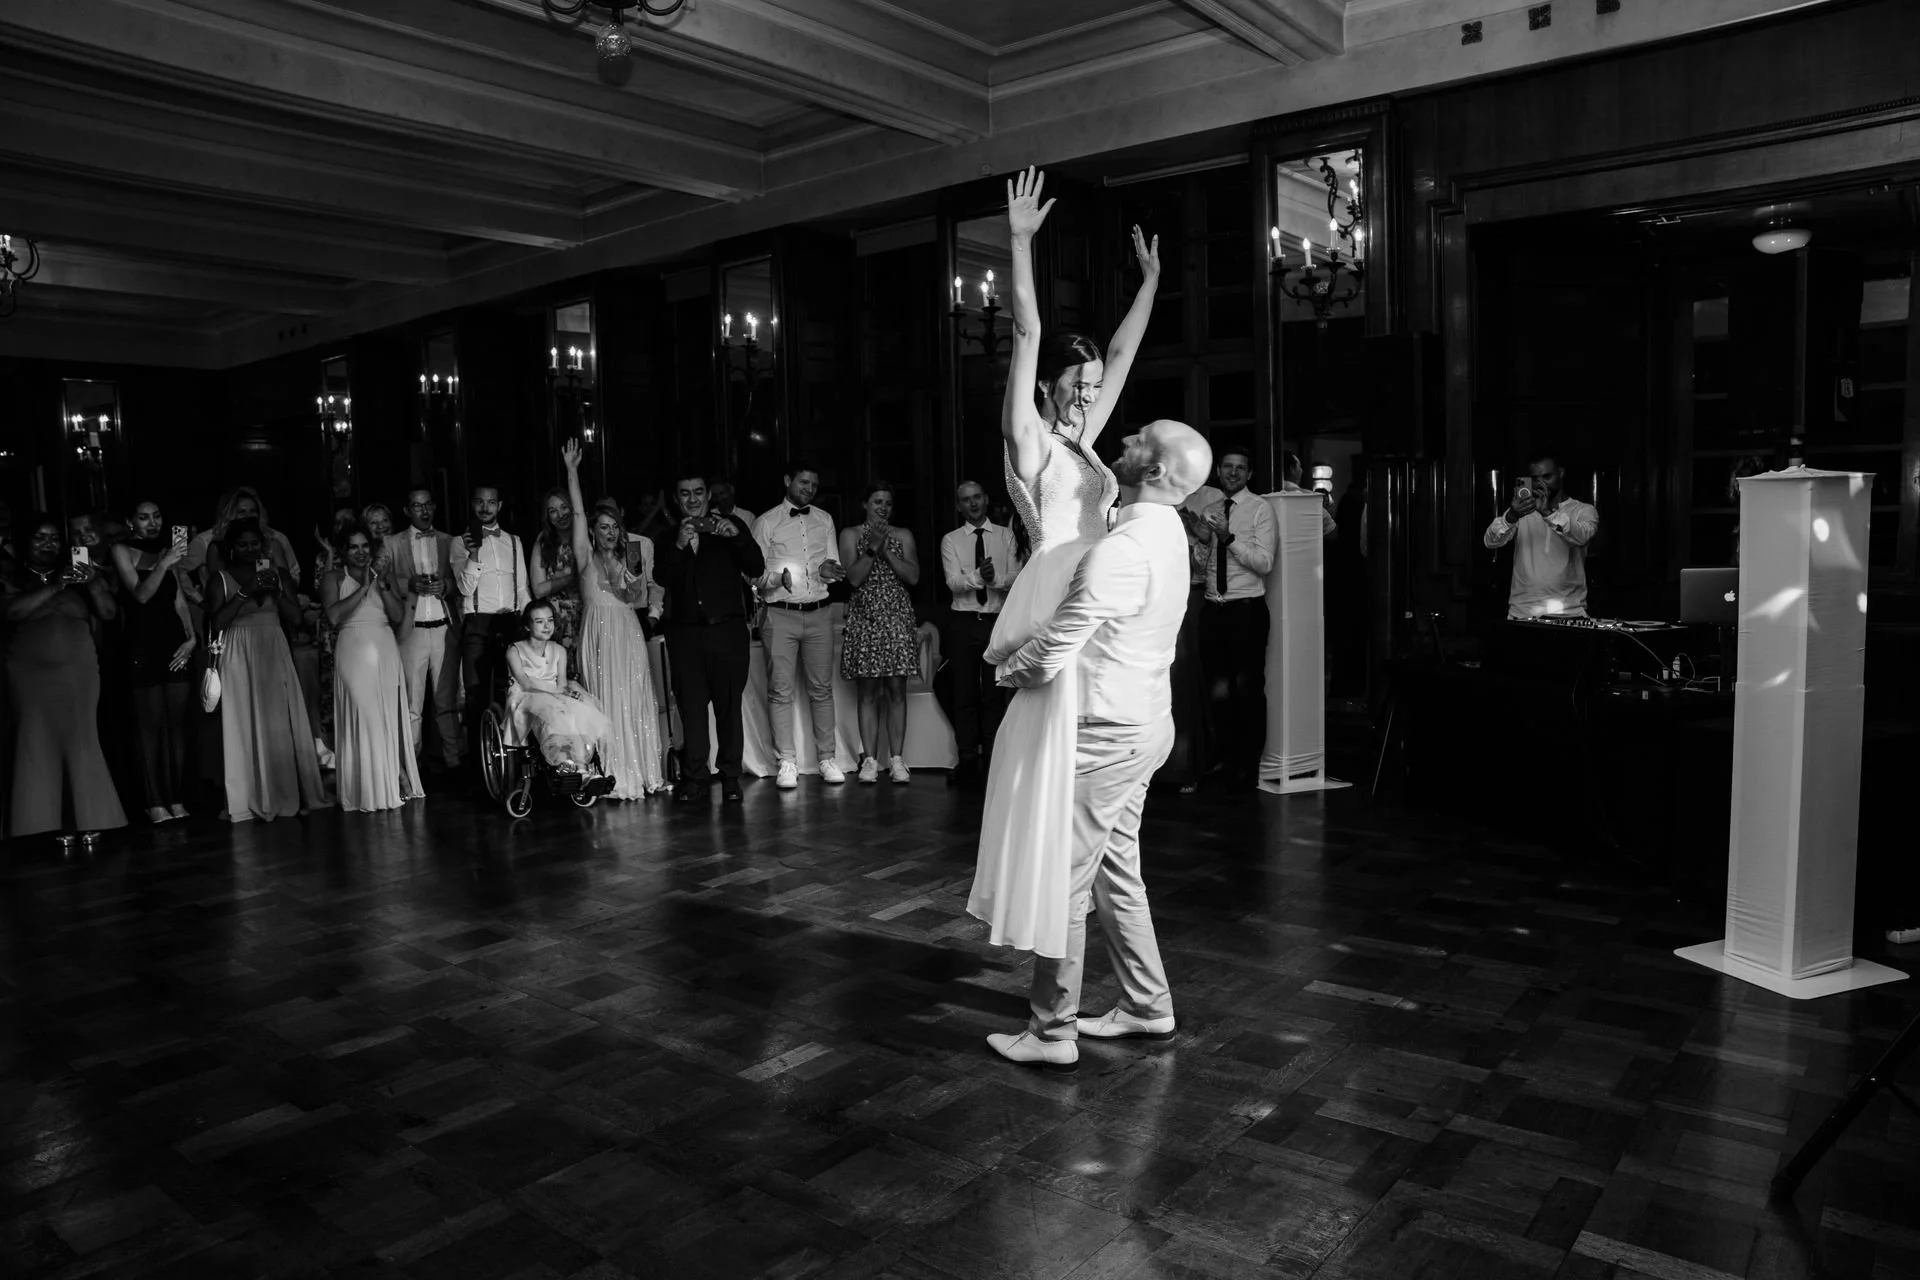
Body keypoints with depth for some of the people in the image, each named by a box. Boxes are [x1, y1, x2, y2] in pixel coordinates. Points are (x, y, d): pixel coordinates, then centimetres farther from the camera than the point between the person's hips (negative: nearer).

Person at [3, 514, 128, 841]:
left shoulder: (77, 576, 12)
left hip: (77, 676, 1)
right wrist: (54, 587, -17)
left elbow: (108, 613, 3)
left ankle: (89, 821, -3)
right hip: (30, 677, -1)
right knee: (37, 749, -3)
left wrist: (93, 583, -13)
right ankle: (40, 828, -2)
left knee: (82, 746, -3)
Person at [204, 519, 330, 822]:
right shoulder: (220, 578, 3)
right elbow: (216, 623, -9)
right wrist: (245, 592, -15)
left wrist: (276, 590, -10)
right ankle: (253, 800, 2)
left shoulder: (276, 573, 11)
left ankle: (288, 794, 6)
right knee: (247, 728, -2)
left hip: (274, 656, 2)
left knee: (283, 726, 0)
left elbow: (295, 618, 4)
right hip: (240, 659, -2)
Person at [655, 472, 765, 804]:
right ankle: (694, 777, 7)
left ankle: (730, 778, 5)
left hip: (727, 630, -1)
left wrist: (737, 536, -17)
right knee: (690, 707, 0)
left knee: (729, 707, -1)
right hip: (685, 633, 1)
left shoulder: (731, 528, 9)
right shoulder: (667, 536, 11)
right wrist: (678, 546, -19)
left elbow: (756, 569, -2)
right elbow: (664, 579, -3)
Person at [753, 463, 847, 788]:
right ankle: (786, 762, 2)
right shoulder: (766, 523, 3)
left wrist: (828, 571, -11)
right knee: (780, 690, -3)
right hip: (780, 614, -3)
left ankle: (827, 758, 11)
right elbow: (755, 573, 1)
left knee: (822, 688, 5)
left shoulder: (824, 520, 13)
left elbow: (835, 566, 13)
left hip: (819, 613, 3)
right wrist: (778, 578, -20)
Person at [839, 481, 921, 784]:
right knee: (868, 693, 0)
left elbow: (913, 577, -1)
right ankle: (869, 760, 3)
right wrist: (872, 547, -12)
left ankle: (896, 760, 2)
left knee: (896, 692, -1)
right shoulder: (850, 535, 7)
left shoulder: (903, 536, 11)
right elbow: (854, 578, -4)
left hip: (898, 619, 1)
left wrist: (886, 550, -8)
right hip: (864, 619, -1)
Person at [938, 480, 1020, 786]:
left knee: (995, 693, 1)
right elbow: (954, 582, -7)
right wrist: (979, 576, -27)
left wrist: (995, 578, -25)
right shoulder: (951, 540, 6)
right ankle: (968, 759, 10)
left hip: (997, 621, -1)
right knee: (964, 693, 3)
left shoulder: (1006, 536, 6)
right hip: (963, 621, 1)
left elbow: (1016, 578, -4)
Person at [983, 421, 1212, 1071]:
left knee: (1062, 879, 1)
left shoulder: (1122, 551, -25)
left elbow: (1048, 657, -24)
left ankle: (1052, 1033, 13)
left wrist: (1007, 668, -4)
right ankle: (1147, 1005, 30)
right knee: (1115, 870, 19)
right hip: (1144, 723, 10)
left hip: (1104, 735, -9)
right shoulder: (1166, 531, 6)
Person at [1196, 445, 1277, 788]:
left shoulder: (1261, 508, -2)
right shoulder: (1209, 511, 12)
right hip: (1213, 609, 4)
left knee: (1248, 689, 3)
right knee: (1217, 690, 9)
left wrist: (1229, 538, -21)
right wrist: (1197, 534, 0)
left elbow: (1264, 563, -12)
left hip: (1248, 610, -4)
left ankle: (1248, 766, 14)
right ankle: (1223, 760, 22)